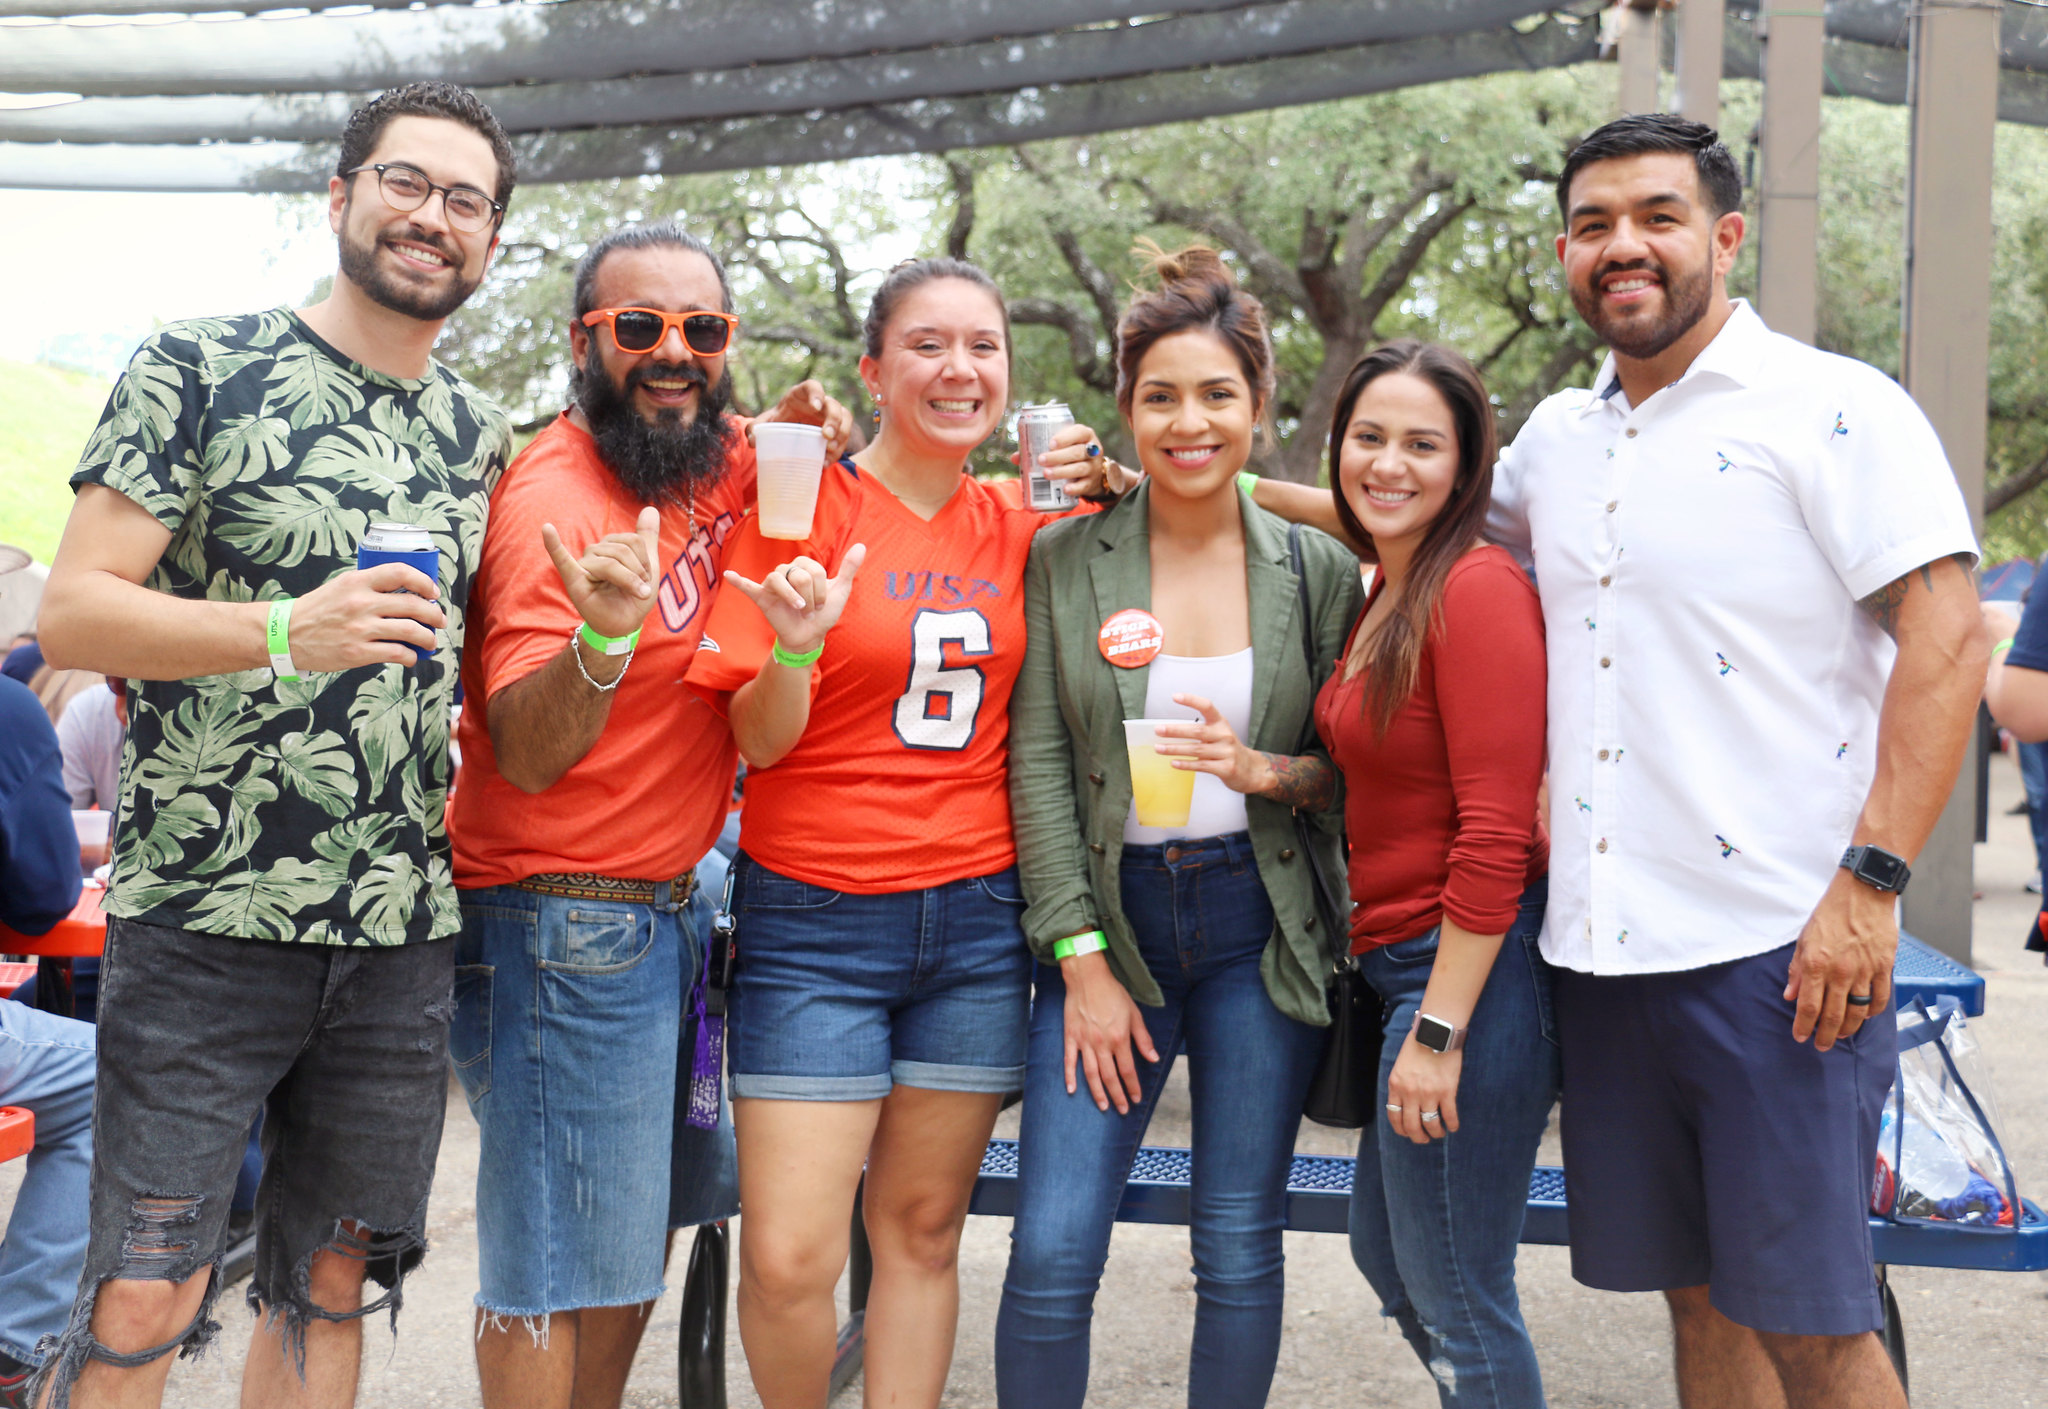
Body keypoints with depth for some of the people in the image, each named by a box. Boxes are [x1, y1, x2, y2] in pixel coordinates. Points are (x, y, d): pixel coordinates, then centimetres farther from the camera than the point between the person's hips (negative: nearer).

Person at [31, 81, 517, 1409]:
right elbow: (72, 614, -9)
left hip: (404, 934, 5)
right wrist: (290, 630, -22)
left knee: (331, 1286, 13)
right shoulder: (201, 369, -2)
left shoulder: (483, 435, 13)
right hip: (206, 916, -4)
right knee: (144, 1301, -3)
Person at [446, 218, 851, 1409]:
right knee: (559, 1266, 0)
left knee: (640, 1226, 20)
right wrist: (603, 638, -47)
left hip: (669, 905, 9)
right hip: (564, 924, -8)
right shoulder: (557, 495, -20)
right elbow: (527, 753, -25)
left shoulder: (722, 461, 1)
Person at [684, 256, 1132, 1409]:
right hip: (815, 922, -3)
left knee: (923, 1229, 11)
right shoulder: (803, 509, -5)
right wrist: (795, 648, -28)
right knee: (788, 1260, -6)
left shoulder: (1020, 527, 6)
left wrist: (1116, 490, 2)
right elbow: (759, 740, -6)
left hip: (977, 916, 4)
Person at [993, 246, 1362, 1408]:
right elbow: (1038, 767, -2)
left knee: (1241, 1249, 7)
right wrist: (1081, 959, -8)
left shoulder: (1321, 570, 3)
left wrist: (1267, 772, -14)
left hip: (1260, 925, 1)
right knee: (1052, 1250, -4)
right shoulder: (1065, 559, 0)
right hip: (1111, 920, 0)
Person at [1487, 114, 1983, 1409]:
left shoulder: (1834, 409, -5)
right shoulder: (1559, 439, 13)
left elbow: (1946, 639, -12)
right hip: (1606, 952, 6)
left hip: (1781, 956, -6)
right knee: (1699, 1297, 15)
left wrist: (1871, 882, -19)